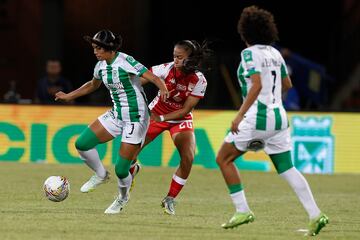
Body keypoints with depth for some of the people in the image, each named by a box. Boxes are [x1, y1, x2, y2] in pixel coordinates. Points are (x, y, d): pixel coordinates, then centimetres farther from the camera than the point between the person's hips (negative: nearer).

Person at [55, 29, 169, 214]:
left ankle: (123, 197, 27)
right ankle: (100, 175, 18)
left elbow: (154, 78, -28)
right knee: (82, 144, -7)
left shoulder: (126, 62, -20)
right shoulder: (101, 66, 3)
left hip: (136, 119, -7)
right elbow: (93, 85, 24)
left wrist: (163, 90, -49)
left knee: (121, 170, -6)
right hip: (116, 115, 7)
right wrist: (68, 96, 25)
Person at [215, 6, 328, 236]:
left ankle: (242, 210, 4)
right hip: (279, 117, 7)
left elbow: (256, 85, -22)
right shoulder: (275, 53, 11)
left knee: (223, 159, 9)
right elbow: (287, 85, 20)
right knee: (287, 168, 9)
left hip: (257, 118, -7)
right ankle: (315, 214, -5)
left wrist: (240, 115, -22)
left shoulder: (250, 54, -10)